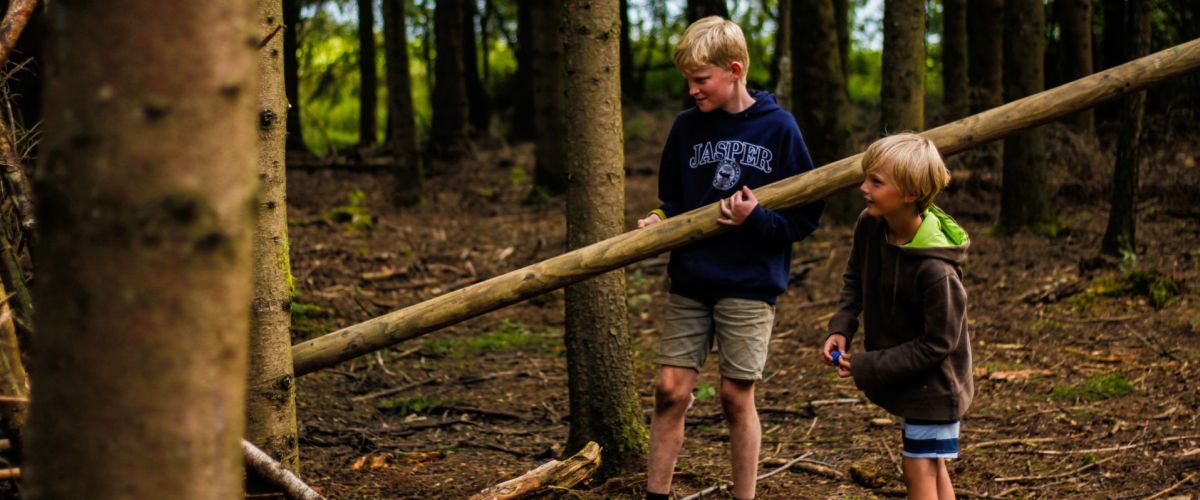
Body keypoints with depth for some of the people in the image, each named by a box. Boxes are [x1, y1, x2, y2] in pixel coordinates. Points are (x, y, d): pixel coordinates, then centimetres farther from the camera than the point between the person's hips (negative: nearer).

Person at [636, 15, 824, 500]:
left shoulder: (777, 127, -6)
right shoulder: (687, 127, 3)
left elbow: (807, 213, -3)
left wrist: (757, 219, -19)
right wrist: (659, 223, -6)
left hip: (750, 284, -3)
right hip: (690, 281, 3)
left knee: (736, 396, 1)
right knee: (670, 389, 1)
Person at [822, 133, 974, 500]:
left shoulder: (935, 268, -32)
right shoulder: (869, 226, -10)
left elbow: (938, 342, -24)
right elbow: (855, 278, 11)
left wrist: (869, 367, -21)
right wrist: (841, 328, -6)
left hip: (933, 382, -8)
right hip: (901, 374, 8)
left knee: (920, 470, -5)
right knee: (933, 469, 20)